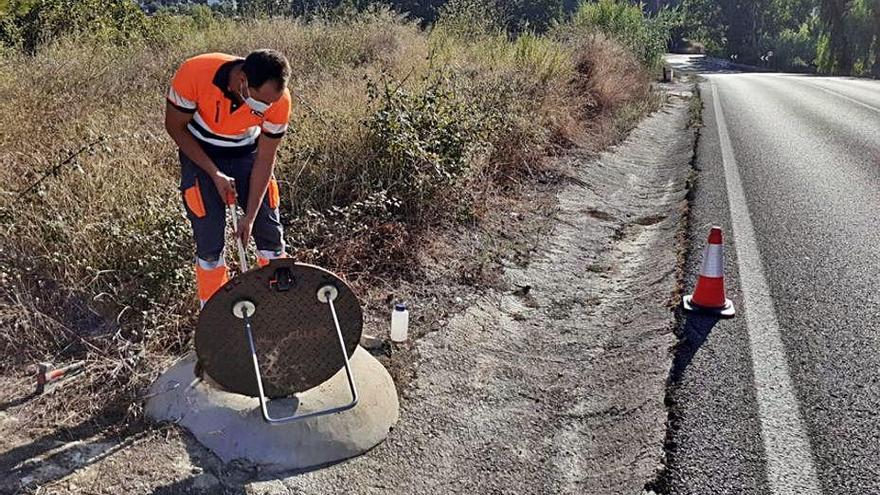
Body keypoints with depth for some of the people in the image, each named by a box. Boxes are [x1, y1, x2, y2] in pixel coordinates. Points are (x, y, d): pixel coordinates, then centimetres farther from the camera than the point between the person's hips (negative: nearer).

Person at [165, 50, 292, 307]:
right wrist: (215, 174, -19)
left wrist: (250, 215, -14)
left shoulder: (278, 99, -27)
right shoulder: (194, 73, -33)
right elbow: (175, 127, -16)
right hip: (200, 153, -2)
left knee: (270, 231, 3)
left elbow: (265, 158, -15)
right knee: (210, 240, -5)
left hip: (248, 154, 2)